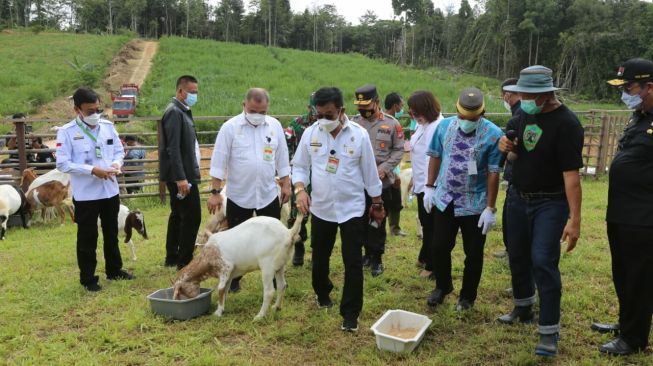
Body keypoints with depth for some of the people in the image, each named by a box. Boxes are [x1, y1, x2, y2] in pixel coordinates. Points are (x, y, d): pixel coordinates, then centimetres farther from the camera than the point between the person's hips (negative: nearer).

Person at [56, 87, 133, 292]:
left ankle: (114, 270, 34)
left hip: (110, 190, 5)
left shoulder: (108, 126, 3)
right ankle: (88, 278, 18)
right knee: (87, 238, 5)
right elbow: (62, 163, -15)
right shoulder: (67, 132, -11)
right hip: (85, 194, -5)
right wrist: (92, 170, -22)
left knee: (112, 234, 18)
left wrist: (116, 163, -11)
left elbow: (119, 150, 11)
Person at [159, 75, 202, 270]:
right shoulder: (174, 112, -15)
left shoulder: (182, 111, 15)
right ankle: (184, 261, 1)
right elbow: (173, 148, -22)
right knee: (192, 217, -7)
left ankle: (172, 257, 26)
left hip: (182, 175, 10)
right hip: (182, 176, -10)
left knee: (178, 215, 16)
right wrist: (181, 178, -26)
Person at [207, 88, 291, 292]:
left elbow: (282, 158, 8)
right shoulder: (230, 127, -9)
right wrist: (215, 192, -11)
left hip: (268, 195, 2)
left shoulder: (275, 126, 0)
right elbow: (219, 162, -9)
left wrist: (286, 185, 6)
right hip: (238, 196, -2)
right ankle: (233, 280, 26)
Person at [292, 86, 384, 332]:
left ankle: (350, 314, 12)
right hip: (320, 208, 3)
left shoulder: (359, 134, -11)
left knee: (353, 263, 0)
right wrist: (300, 189, -16)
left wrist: (377, 204, 5)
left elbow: (370, 173, -2)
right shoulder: (310, 133, -5)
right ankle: (322, 293, 45)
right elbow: (300, 166, 3)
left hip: (352, 209, -2)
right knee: (319, 257, 18)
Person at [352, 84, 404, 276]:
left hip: (382, 182, -2)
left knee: (378, 221, 6)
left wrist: (385, 168, -12)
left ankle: (377, 258, 20)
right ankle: (368, 253, 32)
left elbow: (399, 150, 1)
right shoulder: (353, 122, 2)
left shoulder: (391, 123, -2)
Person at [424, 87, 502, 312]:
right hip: (444, 200, 3)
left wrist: (490, 209, -11)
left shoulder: (493, 134, -13)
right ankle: (442, 286, 35)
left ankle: (468, 296, 30)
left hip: (475, 205, -3)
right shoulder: (444, 126, -3)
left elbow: (493, 173, -12)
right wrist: (429, 187, 7)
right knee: (439, 247, 11)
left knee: (473, 254, 10)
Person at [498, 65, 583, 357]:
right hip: (517, 198, 7)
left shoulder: (566, 123, -19)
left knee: (543, 262, -11)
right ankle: (523, 309, 36)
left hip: (550, 204, -7)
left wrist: (574, 218, -27)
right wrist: (506, 145, -6)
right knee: (517, 256, 15)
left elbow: (571, 174, -23)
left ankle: (549, 331, 1)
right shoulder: (523, 114, 2)